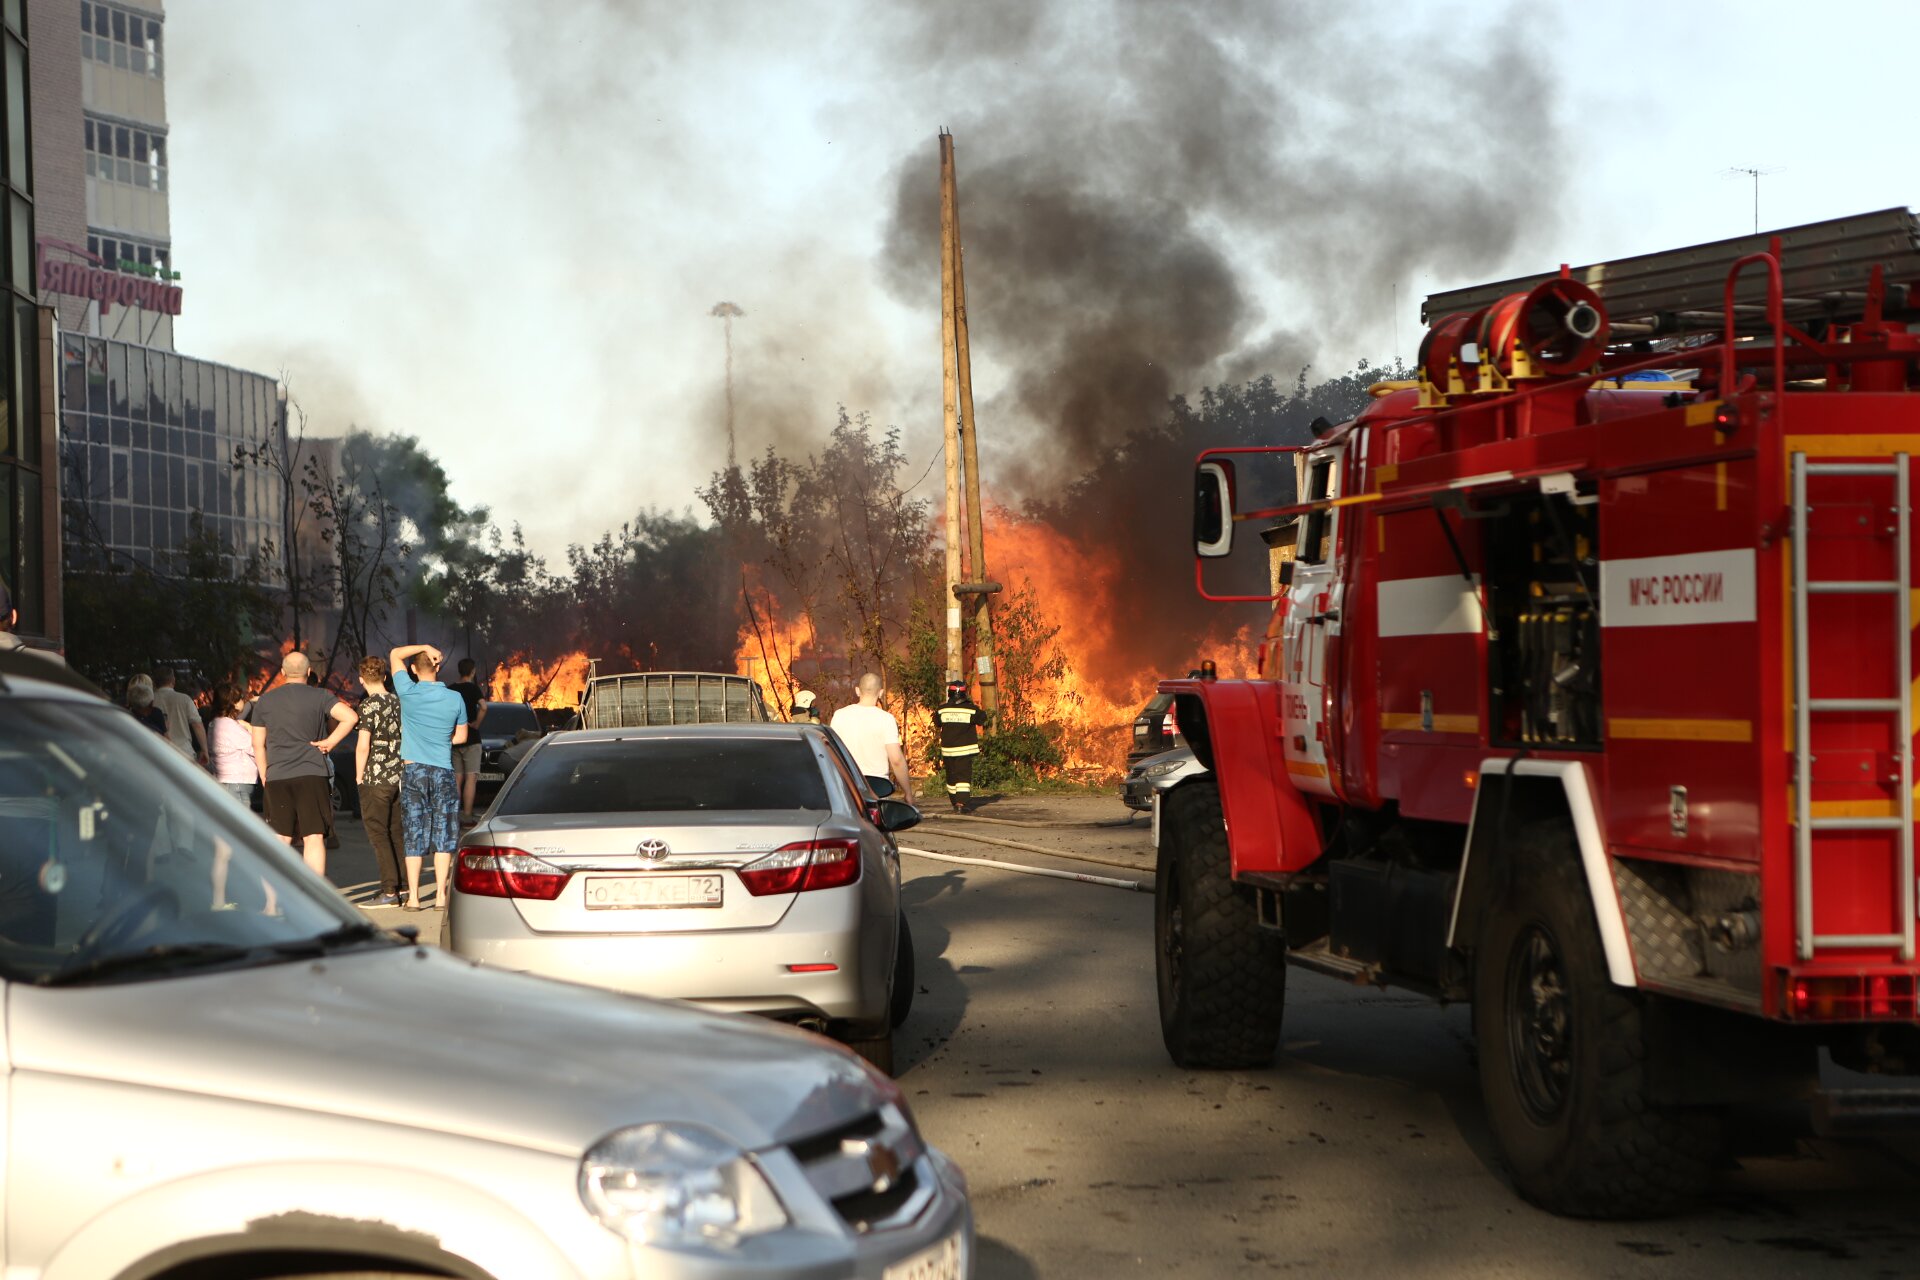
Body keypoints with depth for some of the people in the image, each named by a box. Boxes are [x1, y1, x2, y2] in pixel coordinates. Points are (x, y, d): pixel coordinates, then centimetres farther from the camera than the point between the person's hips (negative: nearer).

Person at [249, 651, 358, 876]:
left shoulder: (266, 700, 10)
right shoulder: (319, 696, 0)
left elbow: (258, 744, 12)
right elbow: (350, 717, -15)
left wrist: (265, 776, 19)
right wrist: (330, 742, -4)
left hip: (277, 776, 3)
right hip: (311, 774, -3)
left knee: (281, 840, 8)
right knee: (314, 838, -3)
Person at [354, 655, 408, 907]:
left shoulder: (369, 705, -12)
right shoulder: (398, 703, 8)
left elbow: (363, 746, -17)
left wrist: (359, 777, -5)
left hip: (375, 779, -7)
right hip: (399, 779, 7)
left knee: (378, 834, -2)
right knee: (397, 833, 13)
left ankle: (390, 891, -6)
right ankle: (404, 889, 13)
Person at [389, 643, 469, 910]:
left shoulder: (408, 693, -7)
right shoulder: (455, 699, -1)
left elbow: (395, 654, 6)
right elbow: (461, 737, 11)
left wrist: (424, 648, 0)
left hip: (413, 770, -1)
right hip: (443, 771, 1)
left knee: (414, 836, 3)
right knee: (443, 837, 6)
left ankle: (413, 897, 2)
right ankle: (441, 895, 3)